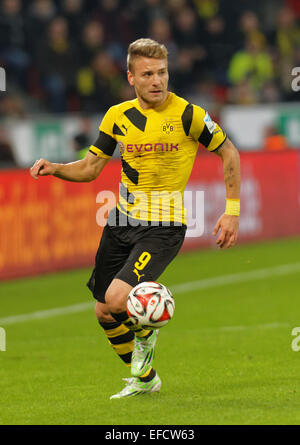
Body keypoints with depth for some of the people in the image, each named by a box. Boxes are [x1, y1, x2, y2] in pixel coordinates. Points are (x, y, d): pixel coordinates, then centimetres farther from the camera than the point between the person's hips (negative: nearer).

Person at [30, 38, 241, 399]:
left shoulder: (187, 114, -11)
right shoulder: (118, 116, 3)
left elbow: (228, 153, 1)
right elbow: (89, 169, 10)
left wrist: (232, 211, -3)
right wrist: (54, 168, -10)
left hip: (163, 227, -5)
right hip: (122, 220, 5)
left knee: (117, 298, -24)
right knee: (105, 313, 9)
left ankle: (146, 330, 11)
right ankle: (144, 378, 33)